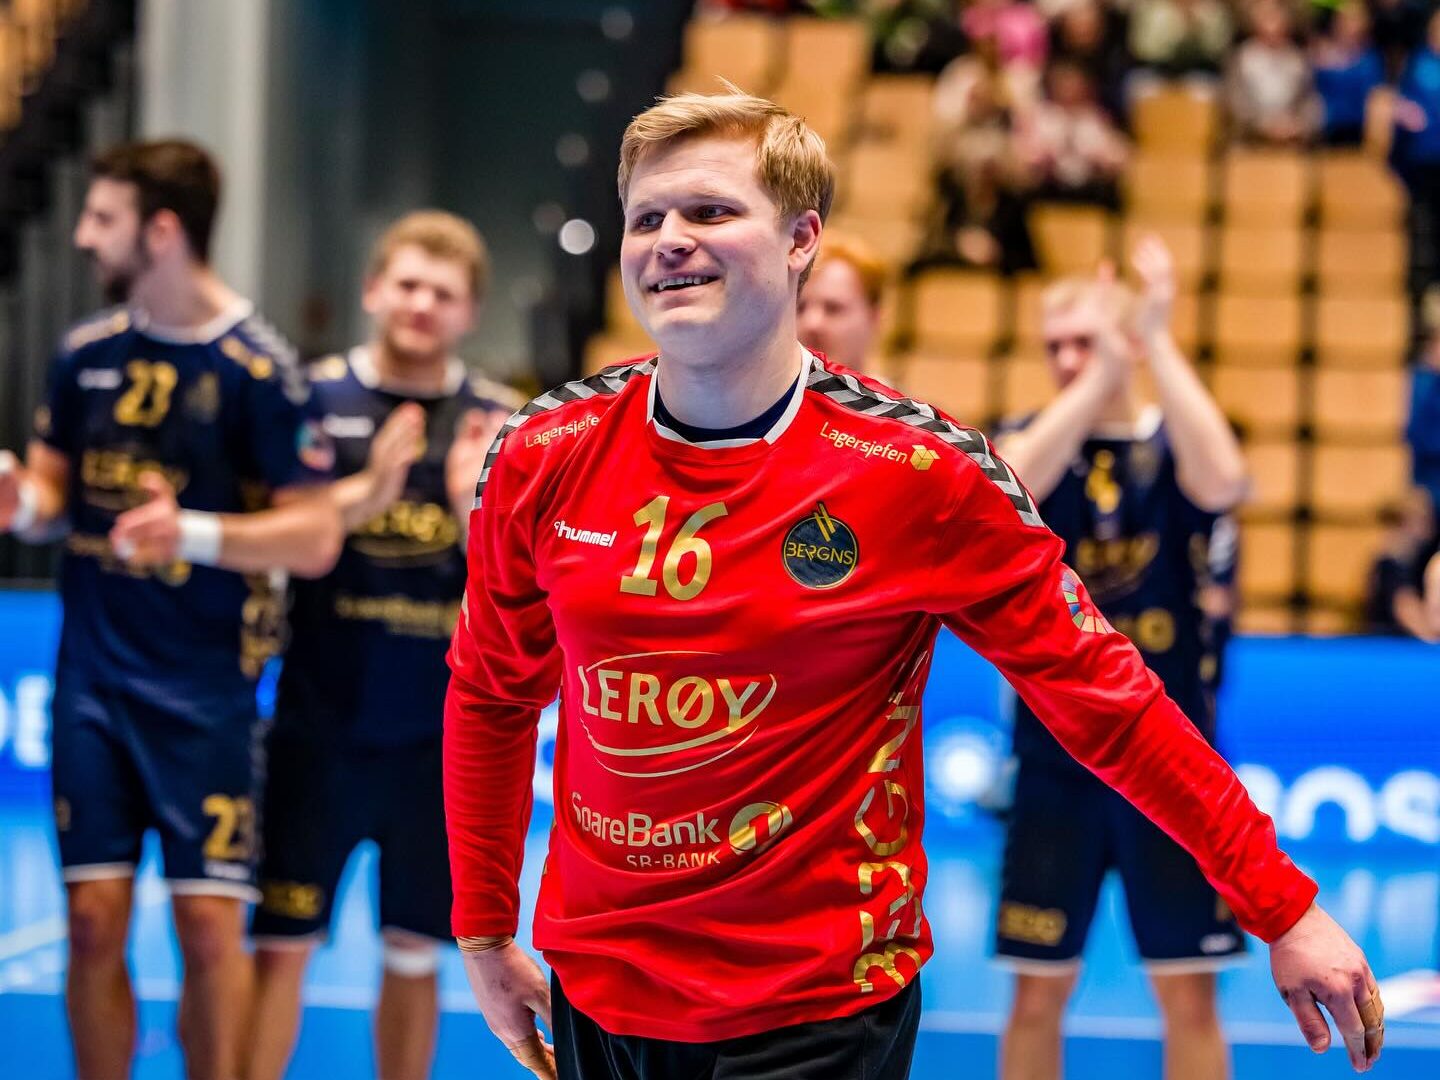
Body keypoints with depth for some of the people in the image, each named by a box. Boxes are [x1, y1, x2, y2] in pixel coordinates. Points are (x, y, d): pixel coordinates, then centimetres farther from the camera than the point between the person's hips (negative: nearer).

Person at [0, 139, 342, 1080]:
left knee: (209, 921, -3)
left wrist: (193, 532, -24)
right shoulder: (89, 352, 7)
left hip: (206, 685, -4)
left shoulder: (259, 369, -9)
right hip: (93, 674, 4)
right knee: (94, 917, 4)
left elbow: (316, 536, -10)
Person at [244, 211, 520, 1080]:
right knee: (281, 944, -2)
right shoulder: (317, 398, 0)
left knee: (415, 956, 10)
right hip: (321, 724, -1)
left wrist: (474, 505, -16)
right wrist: (368, 492, -22)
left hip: (442, 737, 2)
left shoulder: (500, 425, 3)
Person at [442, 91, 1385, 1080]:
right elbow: (492, 695, 10)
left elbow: (1099, 691, -6)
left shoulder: (919, 473, -12)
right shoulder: (542, 459, -4)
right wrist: (484, 935, 12)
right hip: (594, 990, 4)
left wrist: (1285, 911, -5)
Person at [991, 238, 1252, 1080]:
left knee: (1190, 995, 3)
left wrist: (1158, 343, -22)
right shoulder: (1036, 440, 4)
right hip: (1056, 759, 1)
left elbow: (1221, 480, -23)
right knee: (1040, 992, 5)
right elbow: (1007, 486, -20)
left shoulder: (1174, 444, 2)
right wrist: (1100, 376, -26)